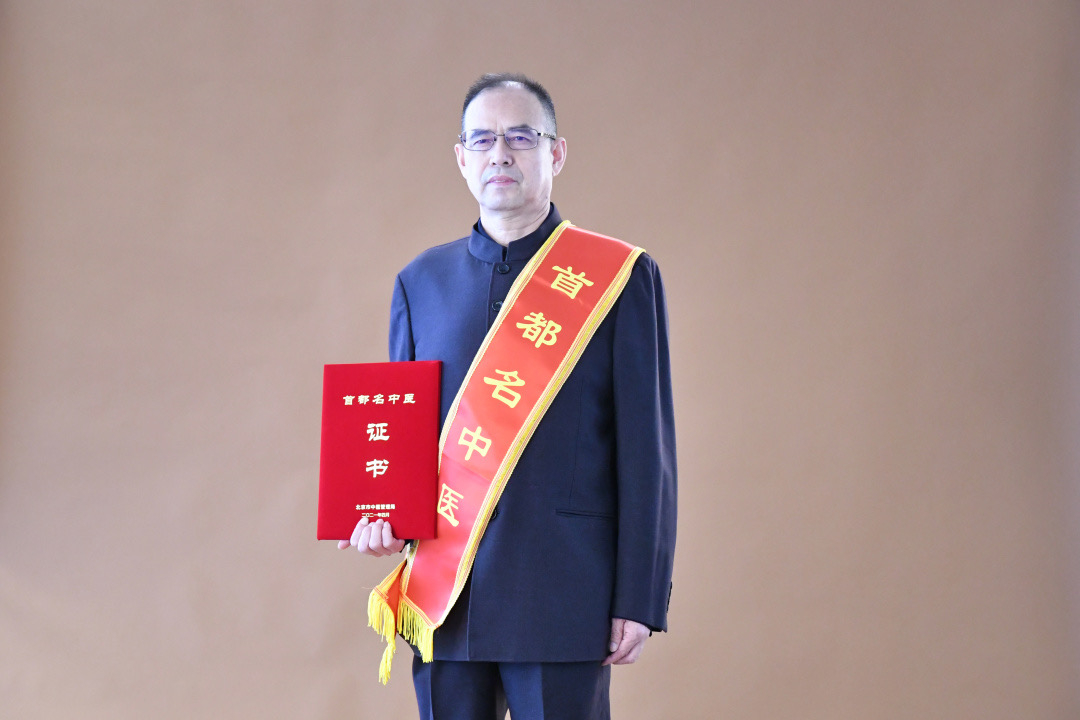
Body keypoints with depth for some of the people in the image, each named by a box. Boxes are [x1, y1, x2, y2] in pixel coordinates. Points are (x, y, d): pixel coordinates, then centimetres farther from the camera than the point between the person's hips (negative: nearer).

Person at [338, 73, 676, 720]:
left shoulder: (620, 276, 1)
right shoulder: (422, 281, 13)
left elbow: (647, 448, -2)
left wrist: (640, 599, -6)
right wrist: (383, 511, -4)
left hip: (564, 599, -3)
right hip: (445, 596, 3)